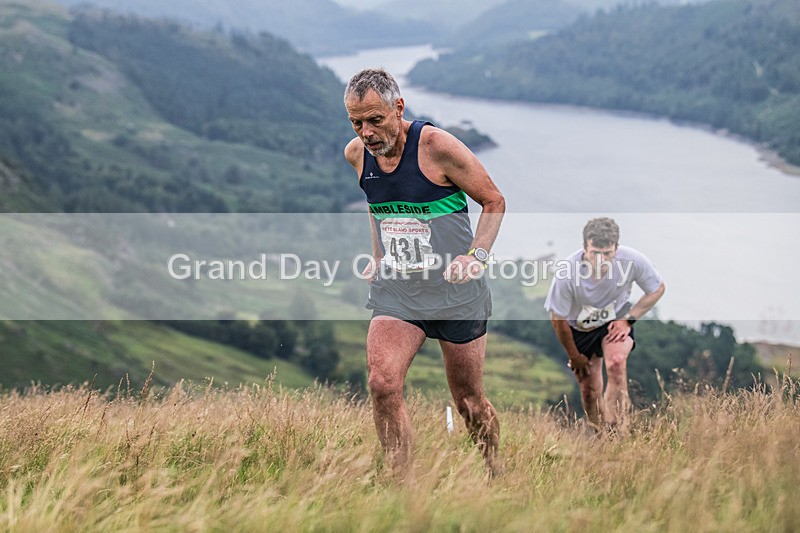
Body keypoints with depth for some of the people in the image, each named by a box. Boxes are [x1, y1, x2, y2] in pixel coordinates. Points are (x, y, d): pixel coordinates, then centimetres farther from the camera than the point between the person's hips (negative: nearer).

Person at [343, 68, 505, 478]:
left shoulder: (436, 145, -16)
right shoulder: (356, 154, 1)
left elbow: (494, 201, -5)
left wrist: (477, 256, -18)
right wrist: (378, 257, 13)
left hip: (455, 291, -4)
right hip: (394, 292, 4)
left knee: (469, 403, 6)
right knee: (382, 384, -19)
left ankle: (497, 475, 33)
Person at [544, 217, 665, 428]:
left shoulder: (632, 260, -30)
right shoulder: (568, 272, -33)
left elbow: (657, 289, -8)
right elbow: (558, 320, -16)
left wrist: (628, 320, -16)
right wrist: (574, 356, -4)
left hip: (616, 321, 0)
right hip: (579, 328, 0)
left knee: (616, 363, -30)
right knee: (589, 391, 4)